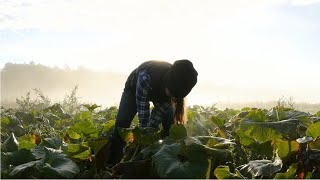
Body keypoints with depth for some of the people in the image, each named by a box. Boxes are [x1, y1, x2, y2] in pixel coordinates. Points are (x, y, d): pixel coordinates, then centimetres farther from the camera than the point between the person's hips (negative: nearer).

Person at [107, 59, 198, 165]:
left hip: (161, 92, 3)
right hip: (134, 88, -2)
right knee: (122, 124, -16)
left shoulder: (176, 83, -33)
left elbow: (161, 109, -24)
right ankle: (111, 165, -8)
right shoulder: (145, 78, -46)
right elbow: (143, 116, -39)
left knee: (171, 126, -15)